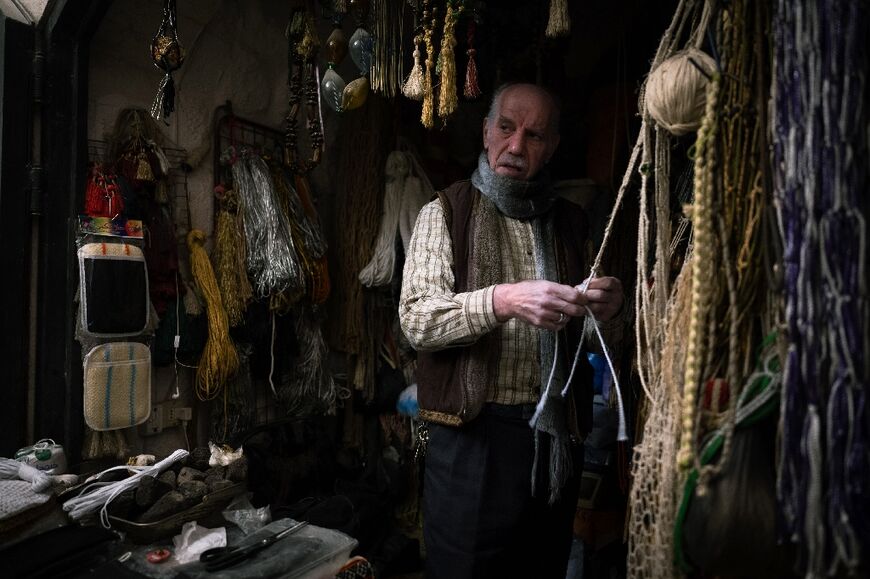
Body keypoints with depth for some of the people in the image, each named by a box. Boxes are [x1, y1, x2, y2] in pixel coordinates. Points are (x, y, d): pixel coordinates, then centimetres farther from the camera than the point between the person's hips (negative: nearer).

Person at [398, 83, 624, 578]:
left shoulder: (571, 221, 10)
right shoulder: (447, 212, -2)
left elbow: (590, 332, 16)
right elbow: (417, 320, -13)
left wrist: (607, 308, -7)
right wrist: (503, 301, -28)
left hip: (560, 432, 4)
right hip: (474, 429, -3)